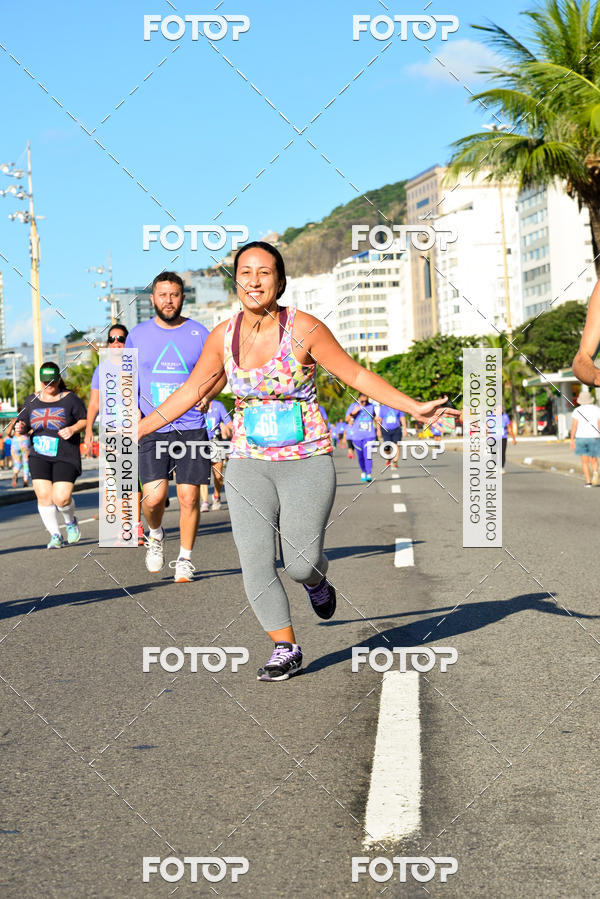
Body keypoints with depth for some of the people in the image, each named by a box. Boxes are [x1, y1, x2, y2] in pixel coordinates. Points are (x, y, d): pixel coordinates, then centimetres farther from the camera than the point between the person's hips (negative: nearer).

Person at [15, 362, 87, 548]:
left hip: (65, 457, -3)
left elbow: (85, 420, 4)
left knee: (61, 498, -13)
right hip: (39, 457, 3)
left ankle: (71, 521, 20)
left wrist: (73, 429, -15)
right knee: (43, 496, -9)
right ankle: (55, 535, 7)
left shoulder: (70, 399, -2)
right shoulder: (32, 400, 9)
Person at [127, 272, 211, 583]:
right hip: (152, 430, 0)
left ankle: (184, 560, 16)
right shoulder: (138, 335, 7)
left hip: (191, 429, 0)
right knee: (154, 496, -13)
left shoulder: (199, 333, 5)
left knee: (189, 497, -1)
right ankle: (155, 535, 20)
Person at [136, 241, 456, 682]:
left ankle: (317, 582, 33)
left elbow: (357, 374, -5)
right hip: (248, 463, 3)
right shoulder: (223, 336, 1)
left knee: (301, 562, -6)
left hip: (307, 461, -3)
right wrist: (136, 429, 13)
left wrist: (414, 406, -12)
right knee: (255, 563, -5)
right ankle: (286, 649, 13)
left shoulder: (304, 328, -10)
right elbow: (192, 391, 12)